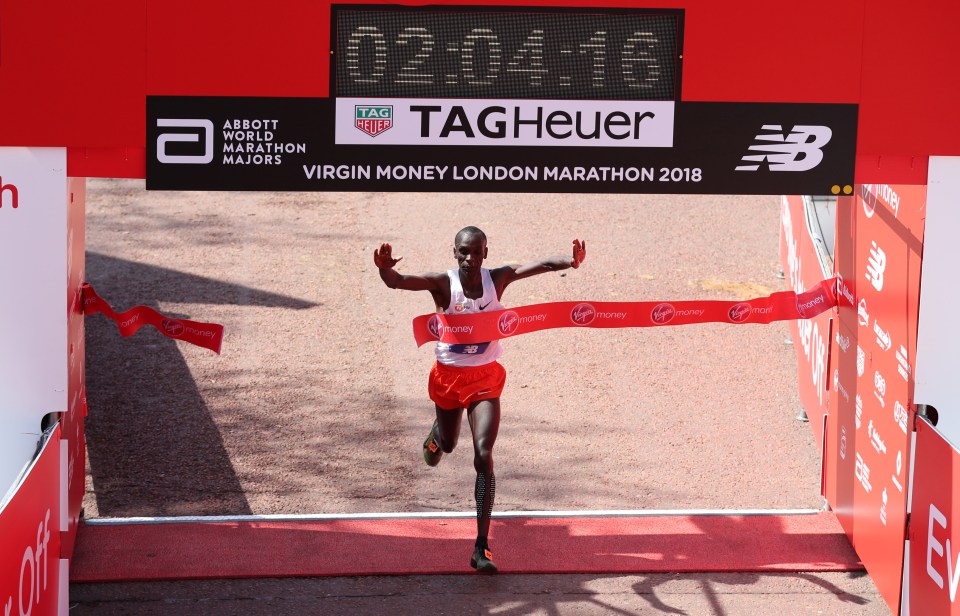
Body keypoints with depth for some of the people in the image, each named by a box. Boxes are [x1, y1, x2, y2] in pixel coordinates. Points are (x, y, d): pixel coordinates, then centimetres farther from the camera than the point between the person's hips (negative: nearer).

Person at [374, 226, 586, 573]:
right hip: (448, 376, 0)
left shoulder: (497, 279, -12)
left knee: (483, 456, -14)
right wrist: (385, 268, -57)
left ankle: (481, 548, -14)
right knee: (448, 444, 25)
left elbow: (541, 266, -25)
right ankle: (436, 435, 69)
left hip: (485, 378, 0)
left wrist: (571, 261, -46)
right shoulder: (442, 284, -18)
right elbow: (397, 282, -33)